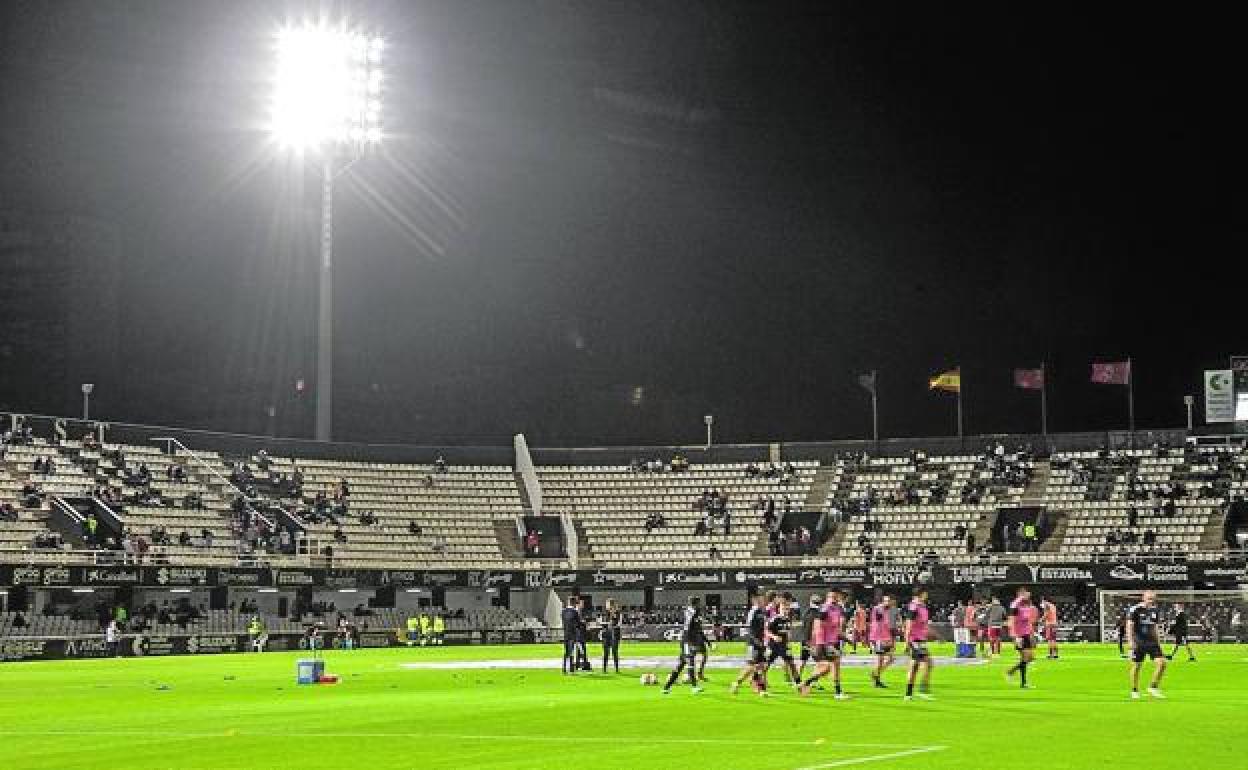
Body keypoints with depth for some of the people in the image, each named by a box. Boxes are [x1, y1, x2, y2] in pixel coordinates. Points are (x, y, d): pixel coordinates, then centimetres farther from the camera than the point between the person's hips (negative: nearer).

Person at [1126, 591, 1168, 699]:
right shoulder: (1135, 610, -7)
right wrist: (1131, 641, -16)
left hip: (1152, 642, 5)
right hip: (1139, 643, -5)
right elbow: (1129, 626, -8)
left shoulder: (1155, 611, 10)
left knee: (1161, 662, -9)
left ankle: (1153, 687, 5)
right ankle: (1134, 691, 18)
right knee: (1136, 666, 2)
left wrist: (1158, 643, 18)